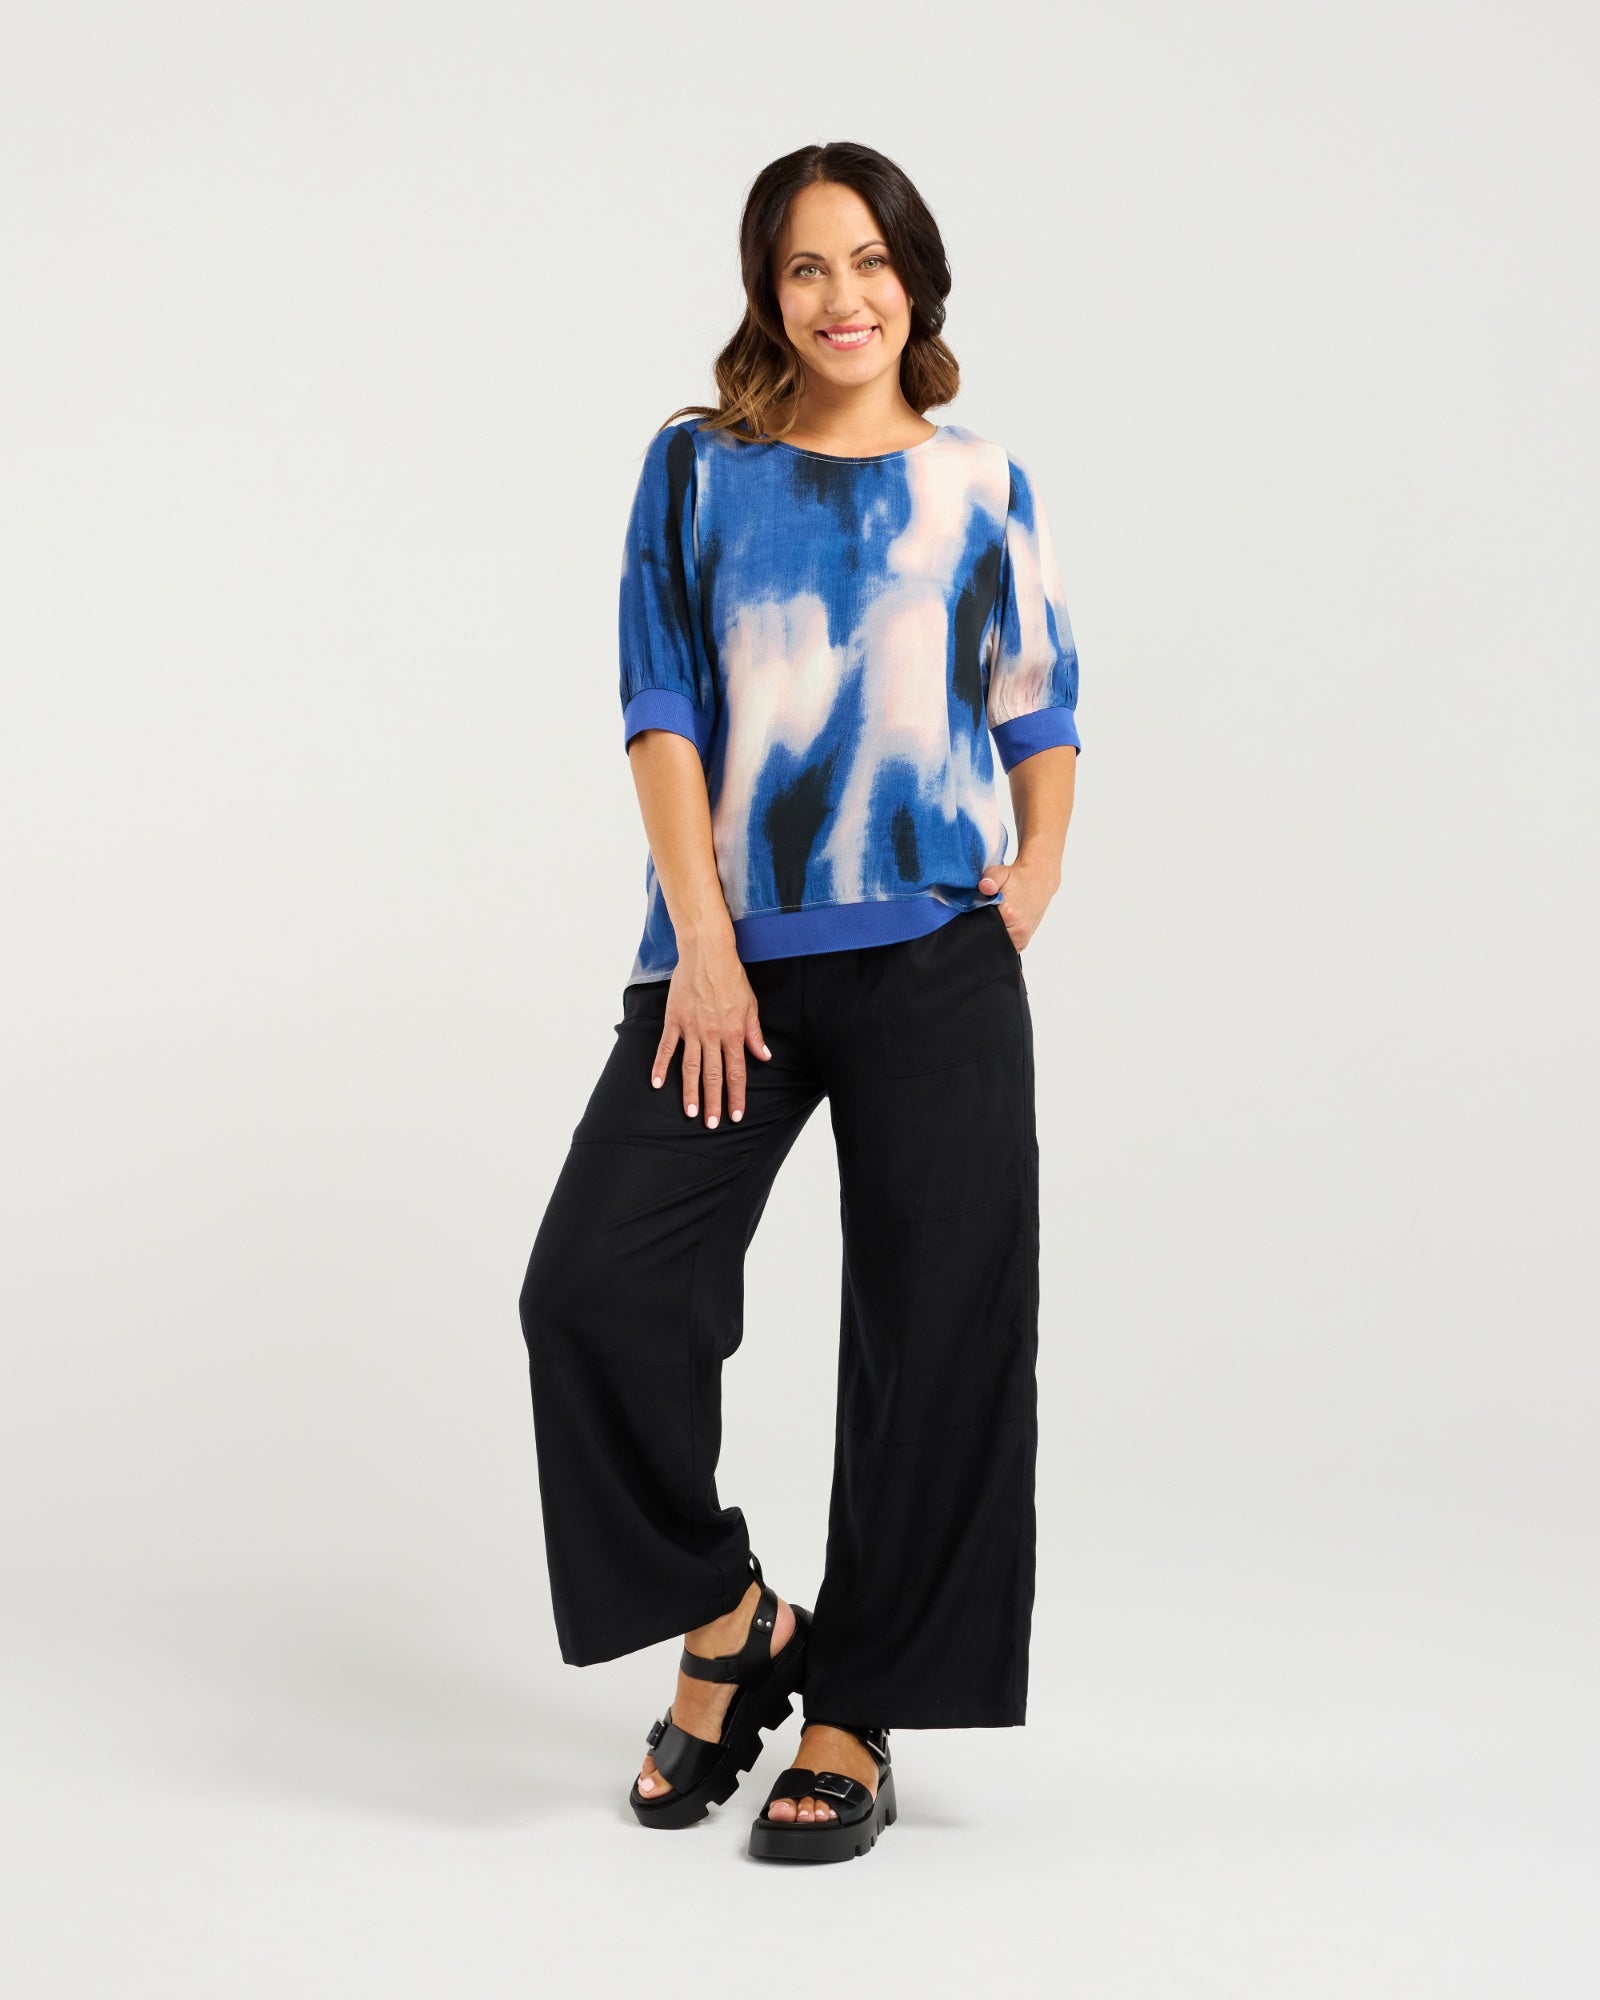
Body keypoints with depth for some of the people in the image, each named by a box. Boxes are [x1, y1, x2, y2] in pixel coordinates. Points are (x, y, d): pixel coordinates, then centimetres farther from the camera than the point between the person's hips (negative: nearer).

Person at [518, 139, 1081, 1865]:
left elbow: (1041, 702, 16)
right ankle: (724, 1622, 12)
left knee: (929, 1333, -1)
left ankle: (854, 1720, 13)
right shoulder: (699, 468, 9)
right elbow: (663, 706, 3)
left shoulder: (981, 484, 12)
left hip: (934, 956, 0)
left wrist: (1042, 860, -4)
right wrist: (702, 942, -7)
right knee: (595, 1286, -11)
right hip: (732, 952, 0)